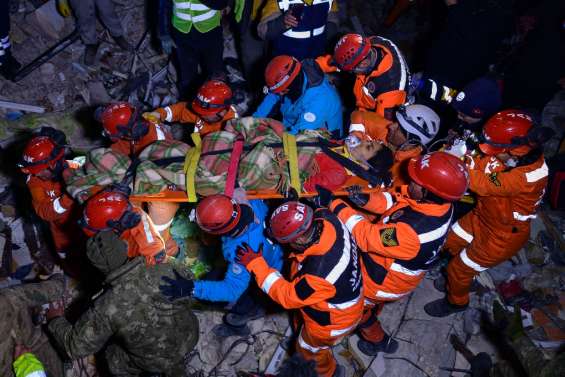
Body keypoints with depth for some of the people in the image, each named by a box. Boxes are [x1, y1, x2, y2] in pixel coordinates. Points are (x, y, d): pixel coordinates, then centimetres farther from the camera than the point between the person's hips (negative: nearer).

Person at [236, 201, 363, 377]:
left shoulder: (319, 275, -46)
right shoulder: (327, 218, -29)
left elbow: (288, 296, -26)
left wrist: (255, 264, -23)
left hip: (333, 321, -7)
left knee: (309, 348, 25)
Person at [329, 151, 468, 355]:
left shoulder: (412, 233, -47)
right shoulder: (440, 203, -22)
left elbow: (368, 237, -35)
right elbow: (395, 201, -8)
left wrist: (335, 205, -30)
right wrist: (367, 199, -23)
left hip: (384, 282, -7)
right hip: (398, 270, 7)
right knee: (374, 301, 36)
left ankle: (378, 340, 47)